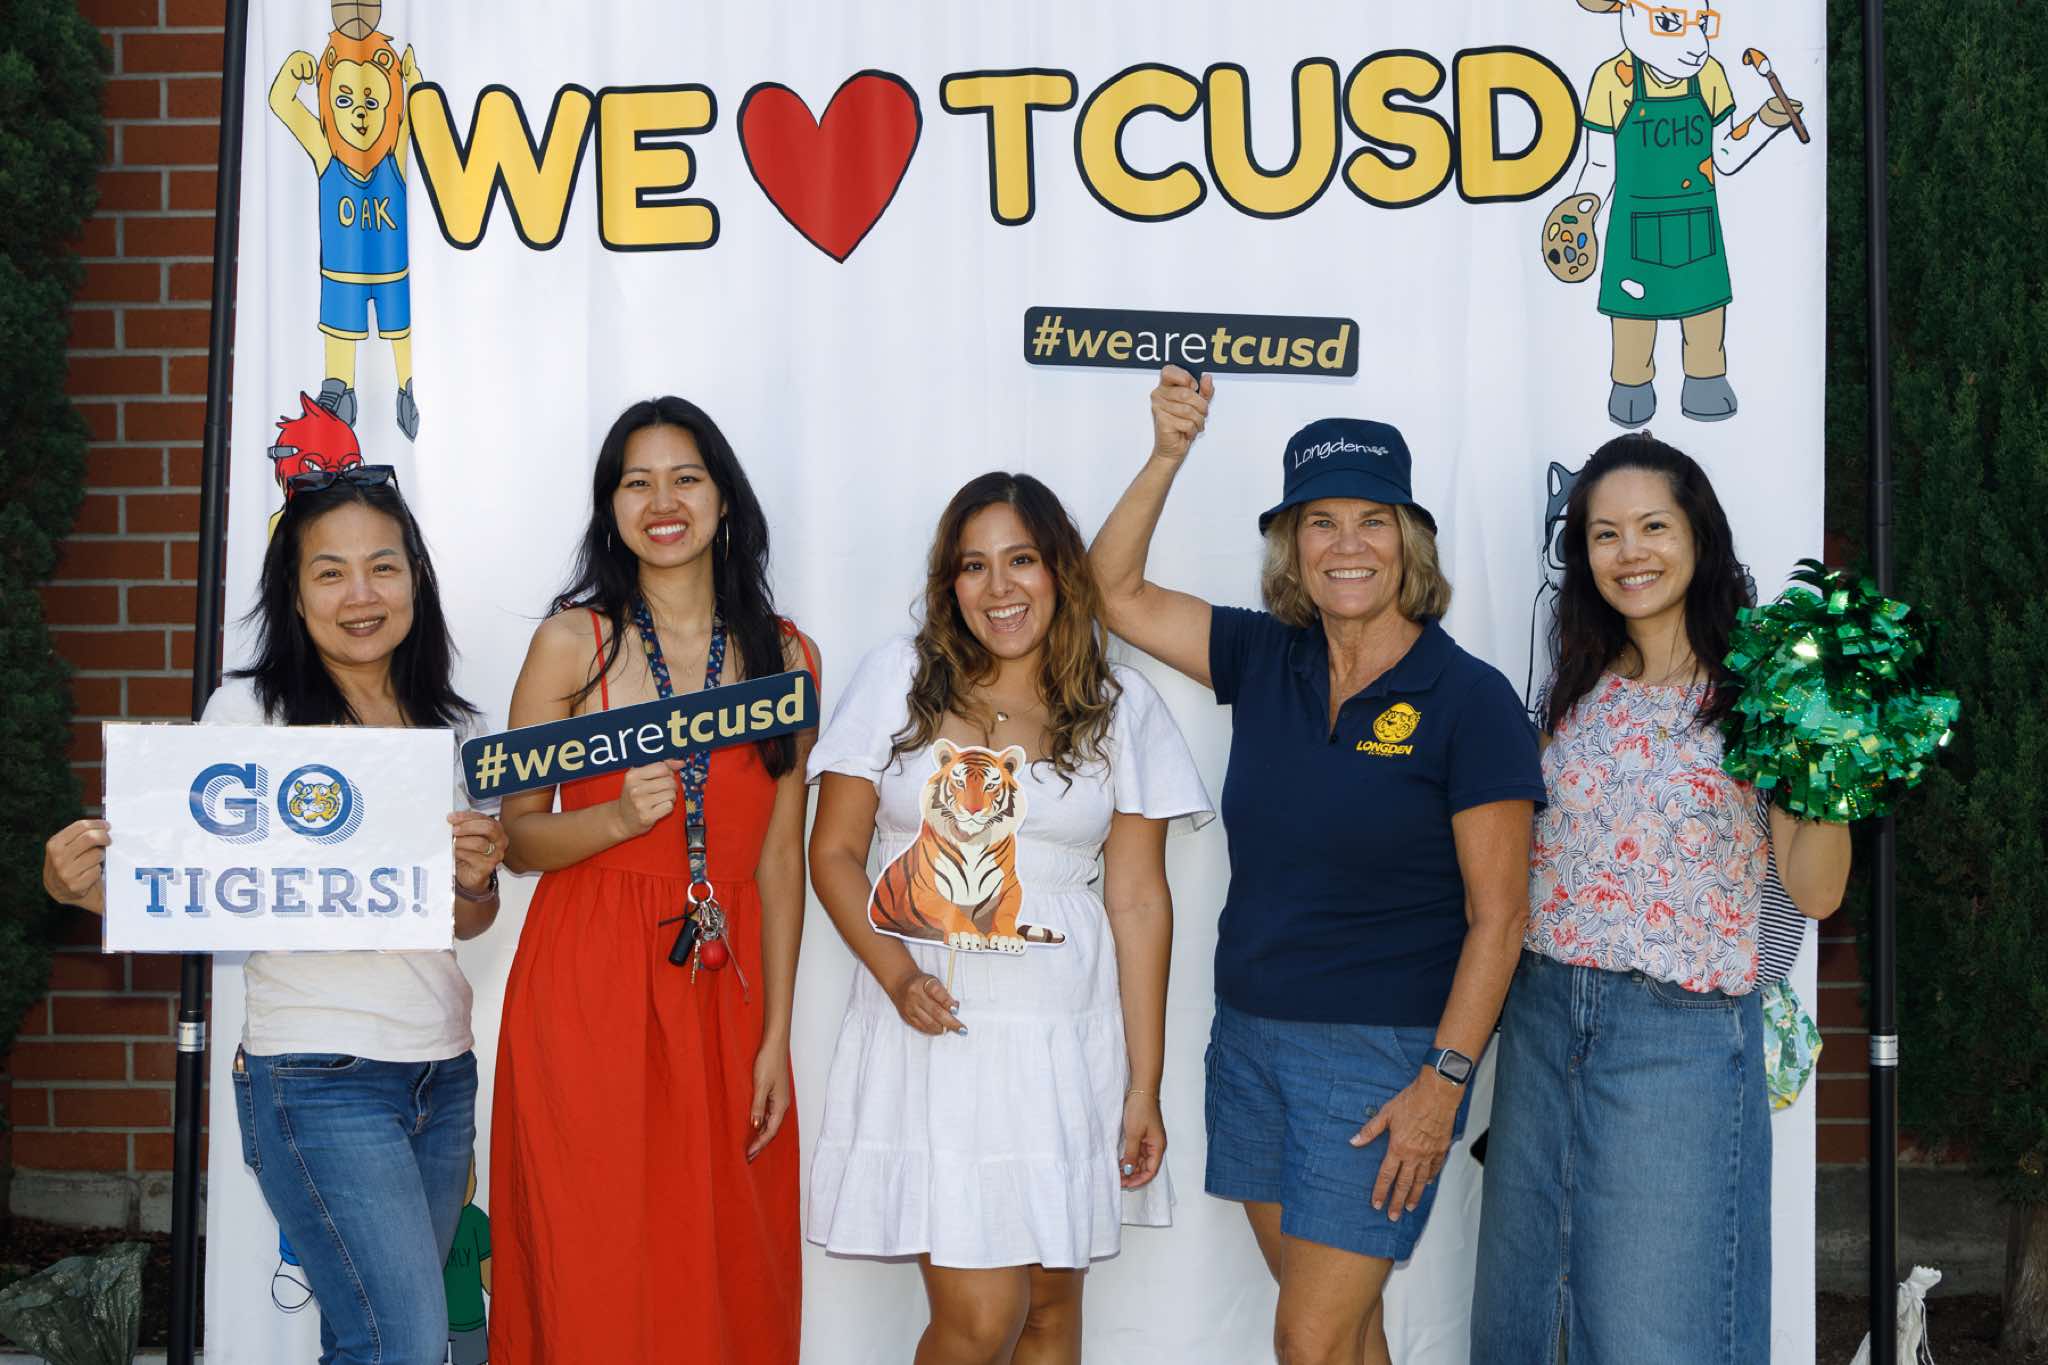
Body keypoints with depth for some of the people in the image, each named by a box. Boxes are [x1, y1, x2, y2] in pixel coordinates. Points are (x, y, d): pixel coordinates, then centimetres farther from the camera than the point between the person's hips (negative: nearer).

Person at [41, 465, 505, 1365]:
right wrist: (76, 882, -25)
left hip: (442, 1073, 5)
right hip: (318, 1079, -5)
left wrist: (479, 881, -6)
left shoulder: (447, 727, 10)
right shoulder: (248, 712, -4)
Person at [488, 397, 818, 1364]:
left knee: (724, 1278, 6)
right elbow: (512, 837, 1)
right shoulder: (573, 642, 1)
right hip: (587, 991, -2)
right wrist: (620, 818, -18)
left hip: (722, 993, 2)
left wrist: (776, 1036, 2)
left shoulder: (785, 657, 7)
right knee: (594, 1282, 0)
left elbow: (780, 857, 6)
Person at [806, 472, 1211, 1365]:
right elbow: (834, 852, 5)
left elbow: (1139, 900, 4)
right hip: (929, 1029, -1)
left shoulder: (1120, 706, 6)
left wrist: (1144, 1087, 2)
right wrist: (893, 971, -13)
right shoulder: (900, 678, 4)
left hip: (1063, 1041, 2)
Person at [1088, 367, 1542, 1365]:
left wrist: (1444, 1079, -16)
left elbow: (1497, 916, -11)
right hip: (1249, 1037, 5)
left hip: (1383, 1053, -5)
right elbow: (1117, 592, 6)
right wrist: (1167, 458, -6)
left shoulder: (1469, 699, -10)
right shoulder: (1264, 661, 5)